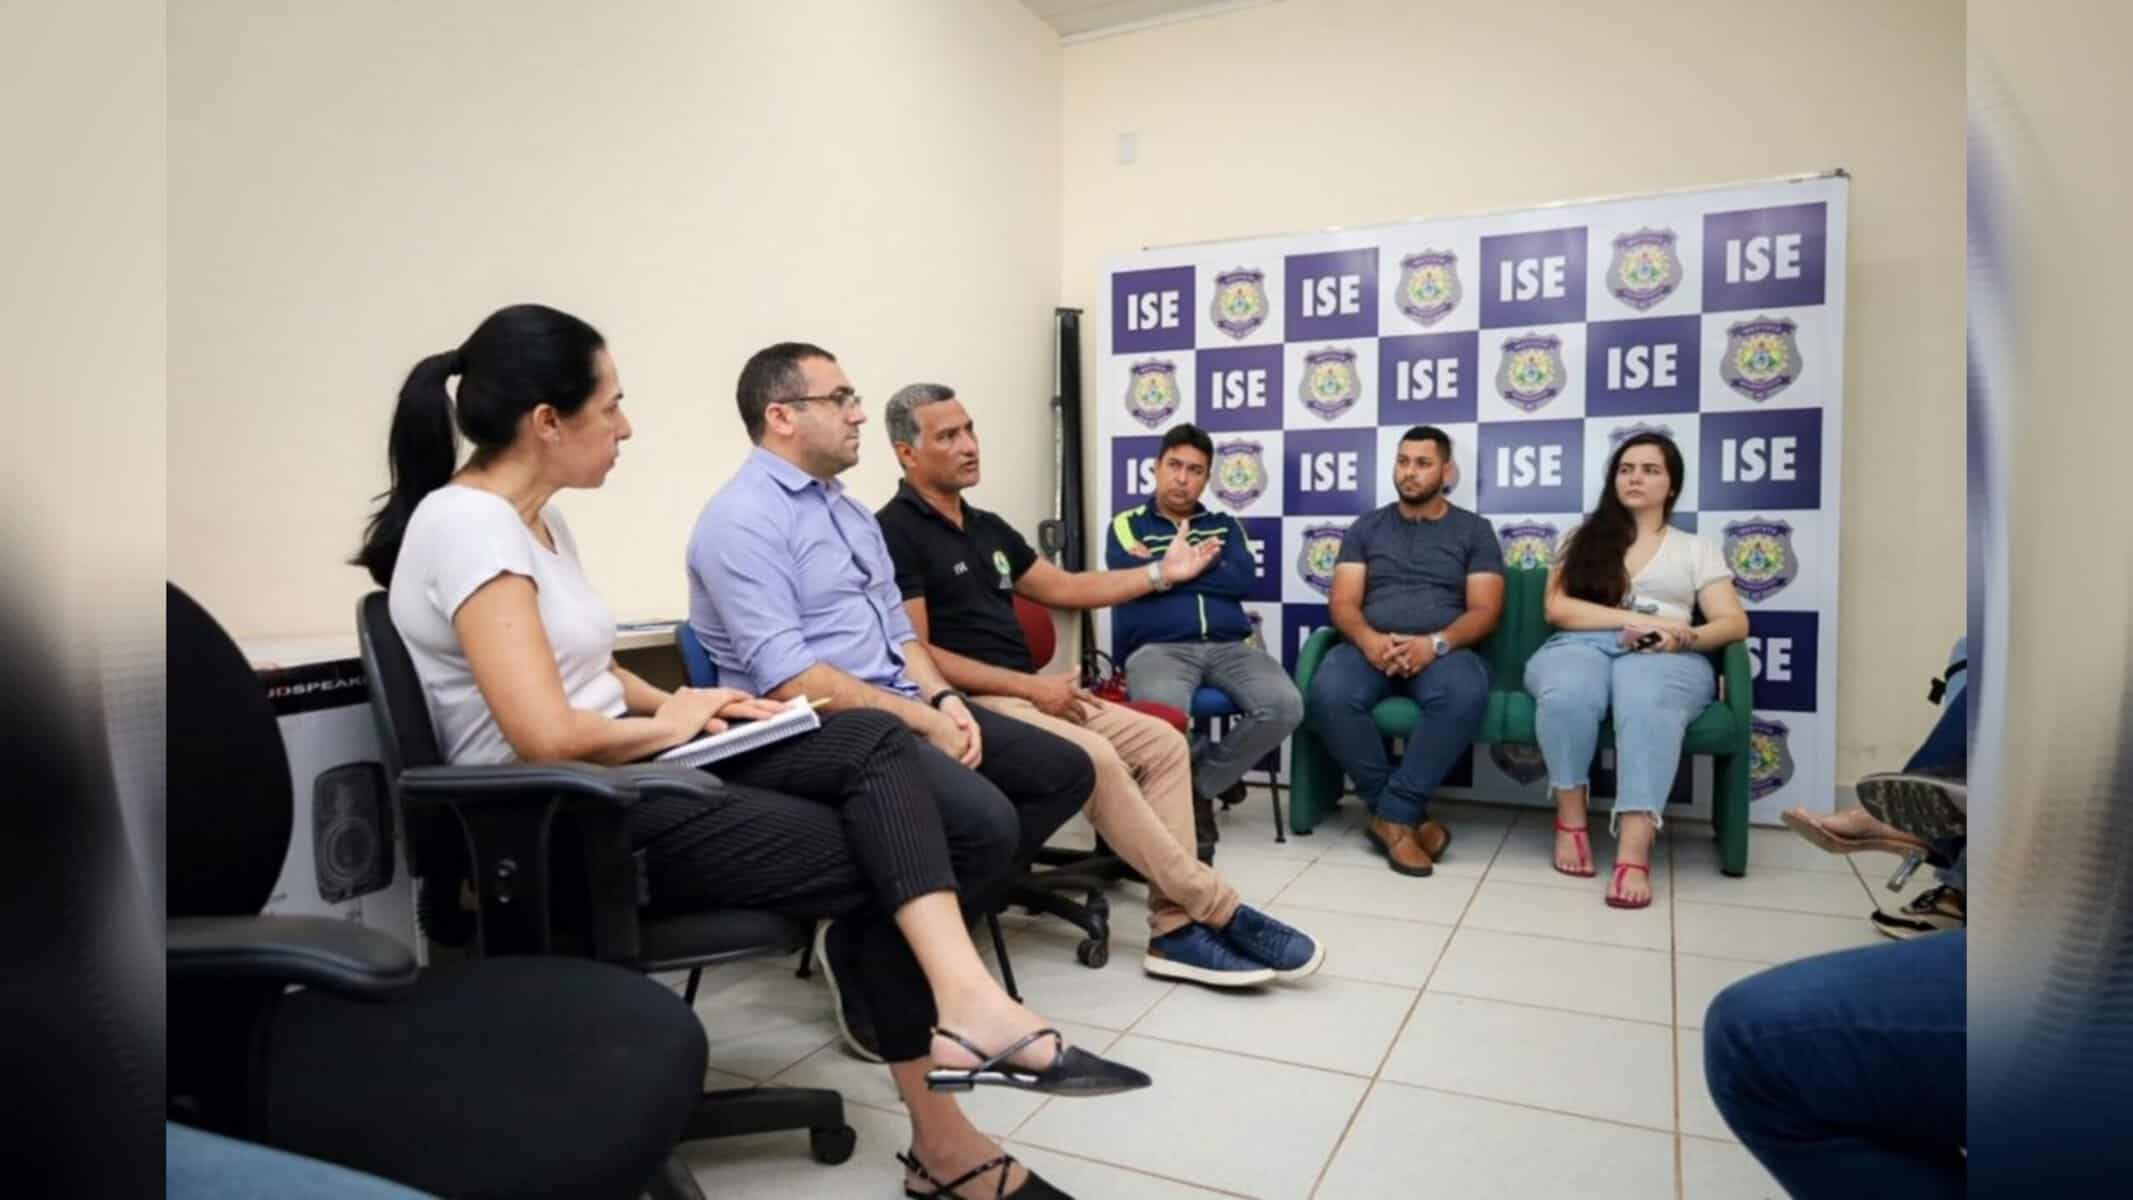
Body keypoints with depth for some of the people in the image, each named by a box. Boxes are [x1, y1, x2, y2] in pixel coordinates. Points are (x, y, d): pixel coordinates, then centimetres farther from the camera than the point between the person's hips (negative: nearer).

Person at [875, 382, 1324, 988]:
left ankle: (1175, 928, -12)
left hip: (1029, 692, 9)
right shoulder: (894, 533, -7)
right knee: (1092, 756, -31)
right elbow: (915, 655, -15)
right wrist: (1030, 686, -17)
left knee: (1163, 742, -7)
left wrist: (1161, 573, 19)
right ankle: (1217, 909, -19)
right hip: (969, 705, -9)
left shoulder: (987, 527, 19)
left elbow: (1065, 588, 25)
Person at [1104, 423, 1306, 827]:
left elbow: (1243, 579, 3)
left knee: (1285, 706, -26)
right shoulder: (1127, 525, 15)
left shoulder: (1224, 526, 24)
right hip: (1158, 648, -3)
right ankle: (1217, 771, -1)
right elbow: (1131, 578, -7)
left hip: (1229, 646, 3)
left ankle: (1201, 782, -1)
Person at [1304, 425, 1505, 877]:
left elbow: (1485, 610, 2)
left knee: (1465, 696, -38)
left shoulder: (1475, 530, 13)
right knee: (1328, 695, -33)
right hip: (1370, 646, 1)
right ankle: (1409, 816, -20)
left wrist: (1436, 643, -19)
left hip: (1444, 649, -1)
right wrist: (1368, 639, -17)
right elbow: (1343, 602, 6)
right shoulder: (1366, 527, 17)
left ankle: (1394, 815, -25)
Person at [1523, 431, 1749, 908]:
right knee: (1568, 693, -39)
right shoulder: (1583, 539, 21)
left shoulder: (1696, 548, 23)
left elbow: (1734, 623, 11)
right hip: (1582, 646, 1)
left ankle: (1634, 852, -46)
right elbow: (1558, 609, 5)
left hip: (1665, 657, 0)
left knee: (1648, 704, -39)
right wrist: (1636, 619, -7)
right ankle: (1570, 819, -20)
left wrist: (1685, 637, -12)